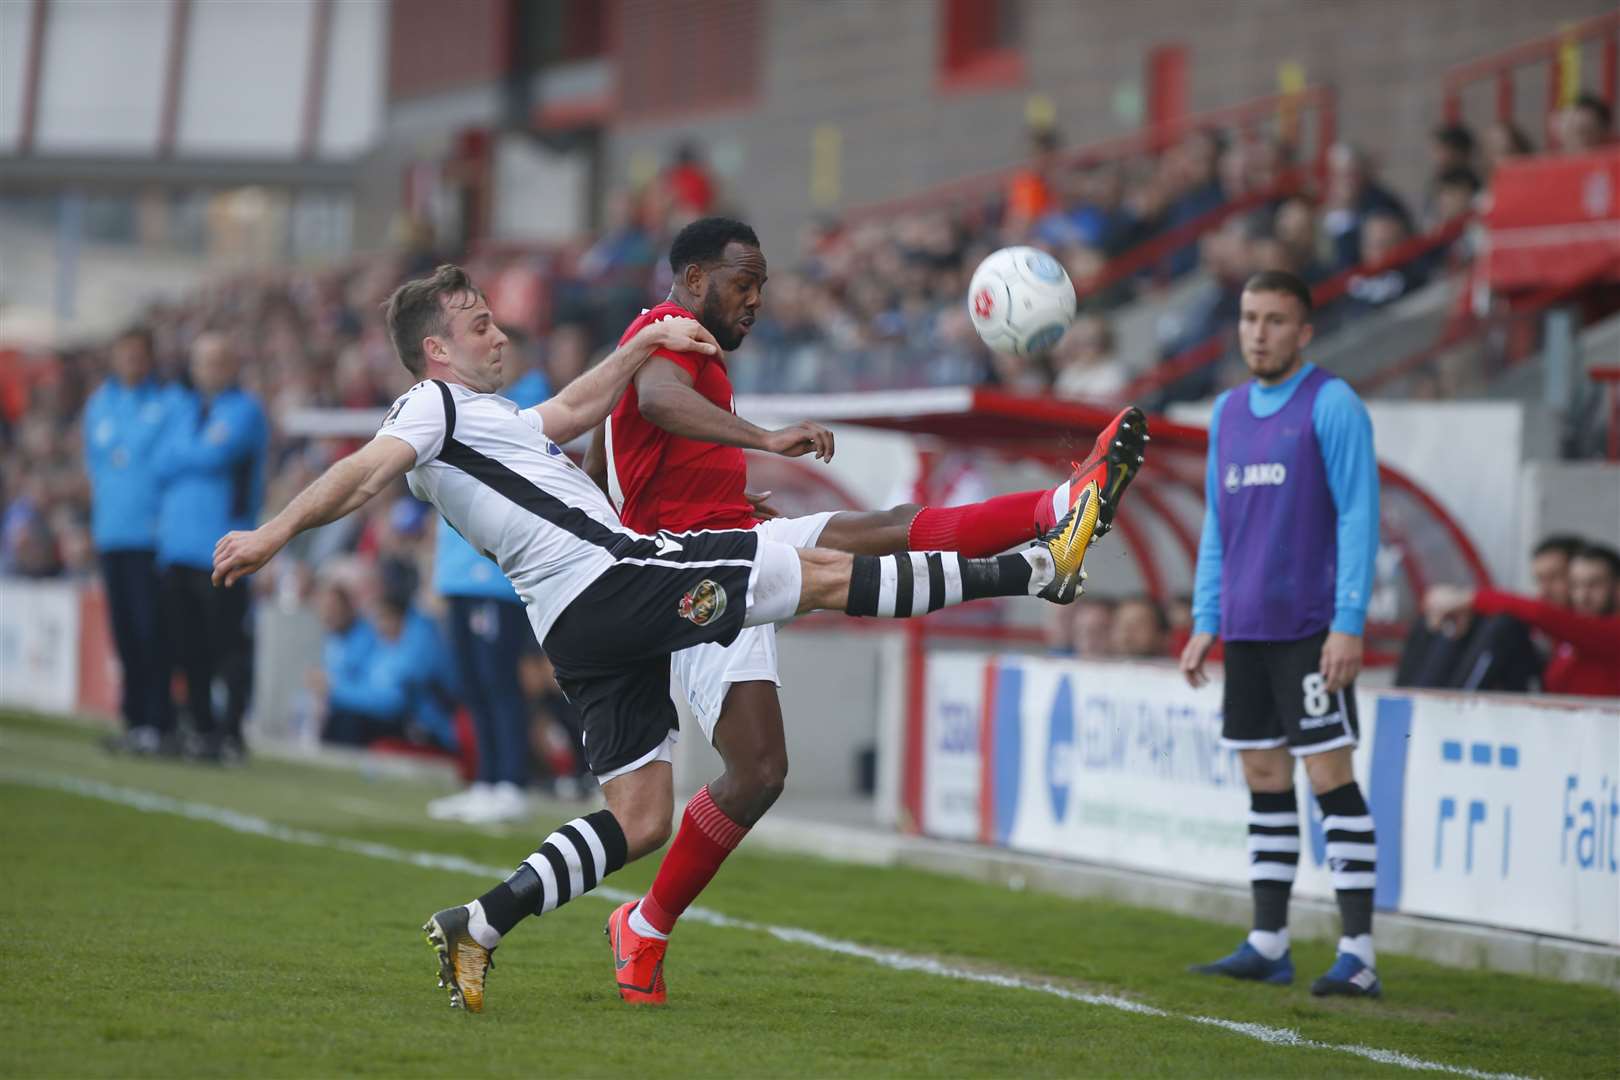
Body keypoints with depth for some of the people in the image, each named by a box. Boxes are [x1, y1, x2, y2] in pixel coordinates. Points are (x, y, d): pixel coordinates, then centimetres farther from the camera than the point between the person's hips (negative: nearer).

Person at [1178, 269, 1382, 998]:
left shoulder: (1332, 405, -6)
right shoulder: (1229, 412, 15)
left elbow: (1358, 515, -10)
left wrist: (1349, 624, -16)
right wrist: (1205, 623, 13)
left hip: (1310, 630, -7)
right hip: (1244, 631, 7)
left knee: (1330, 778, -9)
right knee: (1264, 781, 10)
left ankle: (1358, 955, -9)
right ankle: (1267, 946, 15)